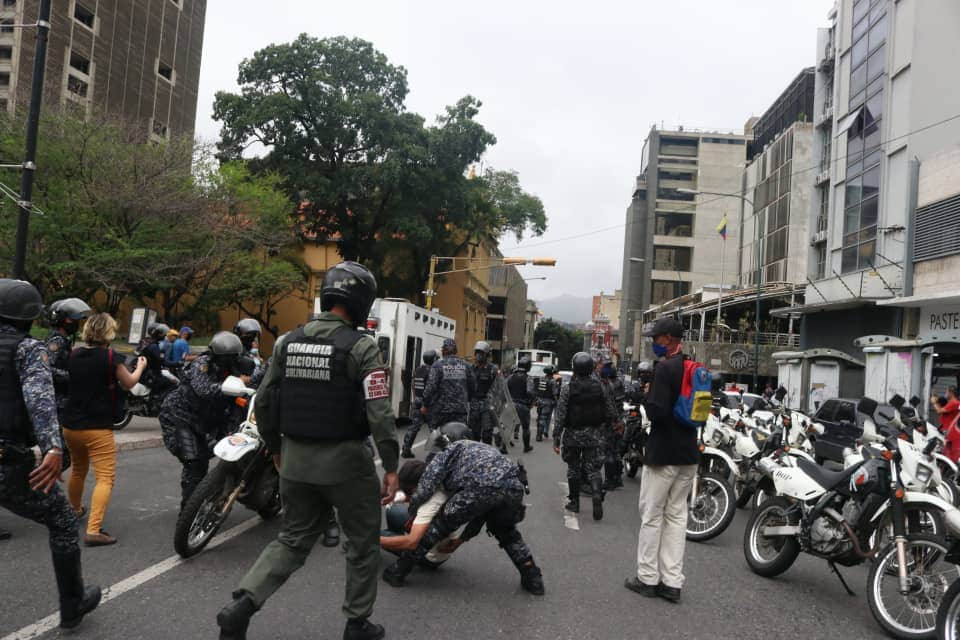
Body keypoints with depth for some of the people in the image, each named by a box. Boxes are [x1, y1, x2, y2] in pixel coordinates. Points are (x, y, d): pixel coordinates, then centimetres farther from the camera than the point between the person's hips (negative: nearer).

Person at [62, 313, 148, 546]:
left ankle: (74, 510, 49)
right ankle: (93, 531, -19)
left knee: (78, 470, 28)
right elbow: (129, 383, 3)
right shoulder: (111, 357, -13)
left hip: (71, 425, 7)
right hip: (97, 428, -7)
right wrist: (140, 367, 21)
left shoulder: (74, 355, 5)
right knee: (105, 477, -7)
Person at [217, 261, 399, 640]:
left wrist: (275, 448, 20)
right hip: (344, 460, -5)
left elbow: (264, 403, 8)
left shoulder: (288, 341, 4)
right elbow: (380, 413, -18)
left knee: (294, 538, 19)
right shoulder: (361, 347, -14)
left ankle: (242, 605, 4)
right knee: (363, 542, 14)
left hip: (295, 459, 5)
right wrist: (391, 466, -11)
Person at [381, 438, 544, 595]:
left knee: (439, 524, 16)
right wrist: (462, 539, 43)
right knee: (504, 530, 36)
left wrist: (413, 514, 27)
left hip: (482, 486, -6)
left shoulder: (448, 451, 27)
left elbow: (425, 487, 9)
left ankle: (398, 571, 23)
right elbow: (483, 509, 39)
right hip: (514, 486, 6)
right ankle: (533, 578, 32)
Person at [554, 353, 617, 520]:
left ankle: (574, 502, 23)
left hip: (572, 435, -1)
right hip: (594, 435, 1)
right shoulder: (601, 387, -4)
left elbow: (560, 416, -11)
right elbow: (611, 414, 0)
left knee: (573, 468, 15)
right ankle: (597, 497, -19)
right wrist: (602, 424, 20)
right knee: (594, 469, 3)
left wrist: (556, 438, -6)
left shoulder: (567, 388, -10)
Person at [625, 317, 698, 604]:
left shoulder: (666, 368, -17)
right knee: (677, 515, 11)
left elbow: (657, 411, -24)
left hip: (663, 454, -8)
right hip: (689, 454, 8)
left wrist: (647, 397, -6)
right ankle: (672, 582, 15)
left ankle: (648, 578, 12)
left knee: (652, 516, 3)